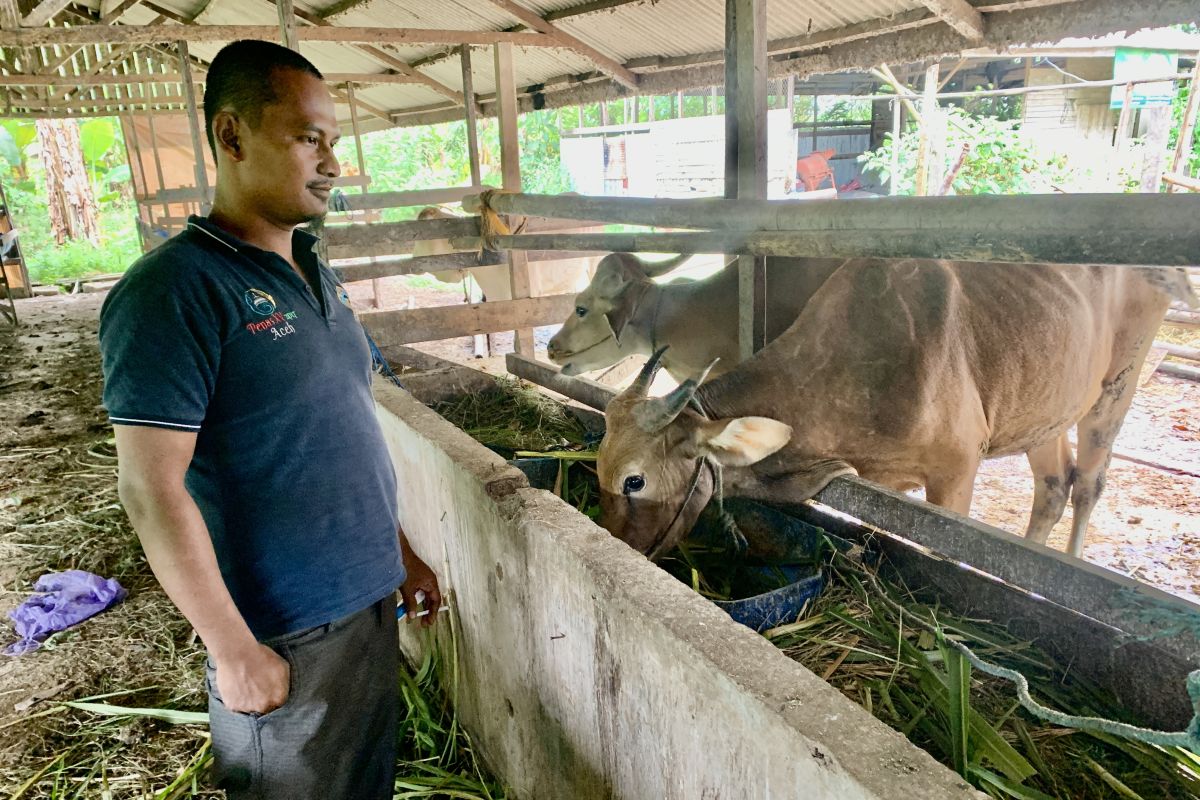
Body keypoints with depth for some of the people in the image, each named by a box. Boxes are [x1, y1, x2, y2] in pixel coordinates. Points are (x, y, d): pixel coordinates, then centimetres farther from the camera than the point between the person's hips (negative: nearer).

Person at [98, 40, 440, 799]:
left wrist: (402, 552, 14)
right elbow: (152, 490, -19)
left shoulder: (315, 273, 7)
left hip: (370, 598, 7)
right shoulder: (176, 289, -18)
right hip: (284, 634, -7)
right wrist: (234, 651, -17)